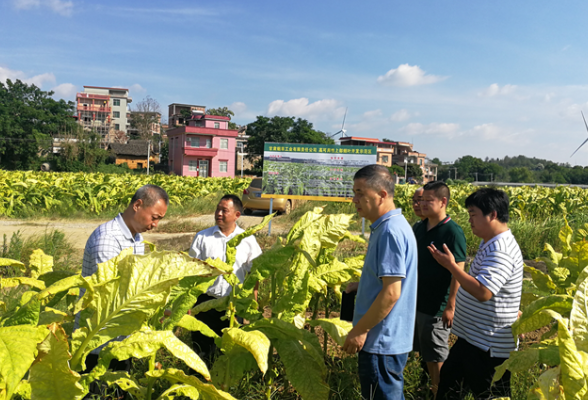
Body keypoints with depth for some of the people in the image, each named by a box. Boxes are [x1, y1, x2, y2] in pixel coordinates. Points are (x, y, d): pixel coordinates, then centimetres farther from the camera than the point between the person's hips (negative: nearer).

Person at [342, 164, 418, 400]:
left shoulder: (390, 232, -23)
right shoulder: (387, 226, 8)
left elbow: (391, 292, -25)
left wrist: (360, 330, -19)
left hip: (382, 341, -10)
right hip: (389, 338, 10)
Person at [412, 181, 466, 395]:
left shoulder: (453, 232, -17)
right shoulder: (419, 228, 4)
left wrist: (451, 306, -19)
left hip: (437, 307, -7)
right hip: (417, 302, 7)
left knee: (437, 355, 7)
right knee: (426, 353, 19)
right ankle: (433, 388, 36)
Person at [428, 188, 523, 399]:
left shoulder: (500, 251, -26)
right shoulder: (491, 243, 8)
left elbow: (483, 292, -34)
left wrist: (451, 265, -30)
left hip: (489, 346, -10)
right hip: (472, 337, 10)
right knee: (449, 380, 22)